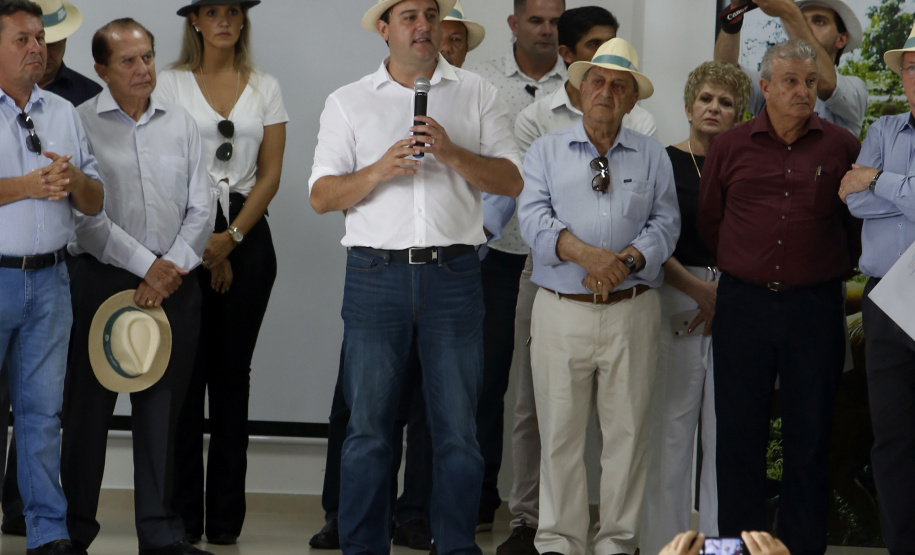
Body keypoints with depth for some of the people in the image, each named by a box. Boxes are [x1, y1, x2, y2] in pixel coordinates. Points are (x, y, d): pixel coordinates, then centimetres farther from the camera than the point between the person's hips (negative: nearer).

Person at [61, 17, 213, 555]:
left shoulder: (181, 123, 10)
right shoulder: (80, 123, -2)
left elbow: (201, 210, 8)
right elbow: (85, 214, -10)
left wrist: (173, 267, -7)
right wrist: (145, 265, -12)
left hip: (175, 282, 3)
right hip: (103, 278, -3)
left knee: (162, 409, 6)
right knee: (89, 406, 2)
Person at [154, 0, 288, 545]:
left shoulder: (266, 89, 9)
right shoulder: (170, 85, 4)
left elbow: (270, 175, 5)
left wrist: (231, 238, -7)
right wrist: (202, 244, -8)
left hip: (247, 234, 1)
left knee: (233, 372, 3)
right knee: (187, 369, -3)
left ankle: (226, 515, 7)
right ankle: (183, 514, 3)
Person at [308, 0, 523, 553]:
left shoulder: (478, 95, 10)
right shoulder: (349, 102, 11)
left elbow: (512, 180, 2)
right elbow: (322, 196, 5)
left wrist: (452, 154, -12)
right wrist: (380, 169, -11)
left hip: (454, 274, 0)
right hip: (376, 274, 0)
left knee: (458, 426, 1)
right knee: (369, 424, 1)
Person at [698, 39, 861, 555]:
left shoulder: (842, 147, 2)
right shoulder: (730, 147, 4)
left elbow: (859, 223, 12)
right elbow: (710, 220, 15)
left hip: (816, 305, 0)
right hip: (743, 303, 1)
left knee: (811, 436, 5)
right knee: (739, 435, 4)